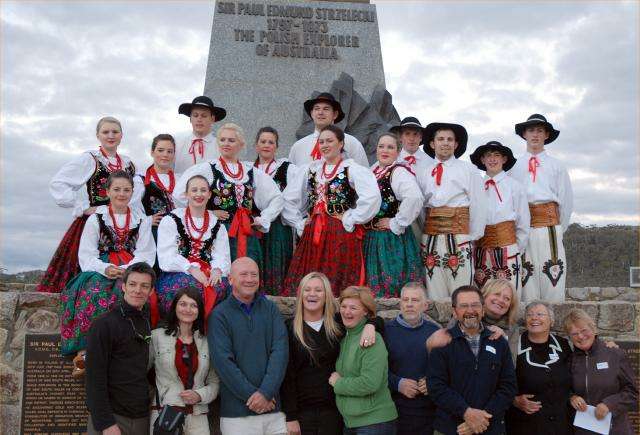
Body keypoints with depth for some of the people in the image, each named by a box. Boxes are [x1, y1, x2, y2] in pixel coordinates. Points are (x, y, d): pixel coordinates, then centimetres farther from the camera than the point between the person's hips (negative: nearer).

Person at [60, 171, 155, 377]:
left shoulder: (141, 221, 17)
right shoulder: (95, 219, 14)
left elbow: (146, 255, 5)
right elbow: (86, 256, 3)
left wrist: (126, 270, -15)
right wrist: (105, 269, -18)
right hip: (99, 271, 0)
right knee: (95, 292, -34)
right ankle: (86, 348, -34)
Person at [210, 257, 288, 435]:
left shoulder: (270, 309, 8)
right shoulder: (219, 315, -1)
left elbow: (280, 351, -2)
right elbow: (223, 361, -9)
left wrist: (265, 392, -13)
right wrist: (251, 395, -13)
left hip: (273, 409, 2)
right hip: (236, 413, -2)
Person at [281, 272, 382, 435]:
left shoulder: (338, 323, 3)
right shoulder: (289, 328, -4)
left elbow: (377, 320, 12)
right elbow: (287, 375, -6)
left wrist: (370, 326, -12)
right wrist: (290, 417, -11)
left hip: (333, 410, 2)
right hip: (301, 411, -2)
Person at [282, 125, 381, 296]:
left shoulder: (352, 169, -3)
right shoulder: (310, 169, 14)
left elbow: (372, 198, -18)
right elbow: (289, 199, 18)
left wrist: (351, 219, -12)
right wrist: (299, 222, 8)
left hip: (342, 235, -5)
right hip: (312, 235, 5)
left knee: (338, 287, -3)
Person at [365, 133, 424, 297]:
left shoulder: (399, 172, -13)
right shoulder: (373, 171, 12)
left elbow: (414, 198, -31)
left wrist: (396, 223, -22)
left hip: (392, 240, -8)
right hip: (371, 239, 8)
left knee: (391, 289, -3)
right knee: (373, 287, 13)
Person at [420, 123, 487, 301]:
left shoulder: (468, 170, 4)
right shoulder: (425, 172, 13)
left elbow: (478, 205, 2)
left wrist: (473, 237, -1)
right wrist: (421, 235, 3)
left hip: (458, 236, -3)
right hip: (430, 237, 3)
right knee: (435, 293, 6)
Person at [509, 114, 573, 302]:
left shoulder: (556, 166, 12)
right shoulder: (515, 166, 11)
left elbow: (566, 200, 13)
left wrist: (559, 228, 11)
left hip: (549, 226, 0)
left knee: (552, 279, -4)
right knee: (526, 279, -1)